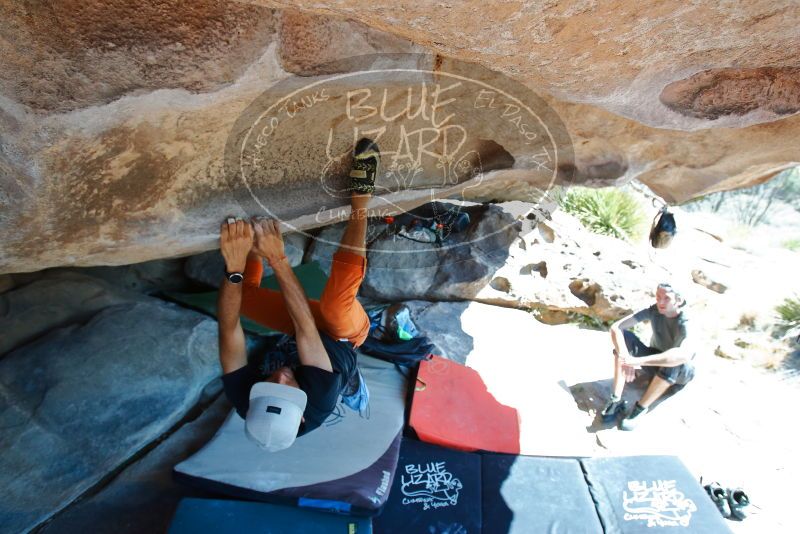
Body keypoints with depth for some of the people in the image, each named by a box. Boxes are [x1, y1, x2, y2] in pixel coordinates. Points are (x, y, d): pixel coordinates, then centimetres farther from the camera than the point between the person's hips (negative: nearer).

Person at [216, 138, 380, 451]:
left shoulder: (244, 401, -32)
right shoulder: (319, 403, -40)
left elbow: (229, 328, -36)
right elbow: (305, 325, -46)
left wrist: (234, 266, -50)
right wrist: (278, 259, -50)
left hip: (307, 331, 3)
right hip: (342, 333, -3)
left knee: (243, 293, -16)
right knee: (334, 301, -37)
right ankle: (360, 194, -28)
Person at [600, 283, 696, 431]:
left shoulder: (685, 323, -30)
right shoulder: (654, 311, -19)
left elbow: (685, 355, -52)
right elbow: (616, 327, -25)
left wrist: (638, 361, -55)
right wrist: (626, 358, -41)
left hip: (679, 373, -4)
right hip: (656, 362, 4)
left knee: (676, 361, -40)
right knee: (625, 336, -22)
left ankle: (641, 408, -22)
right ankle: (616, 400, -26)